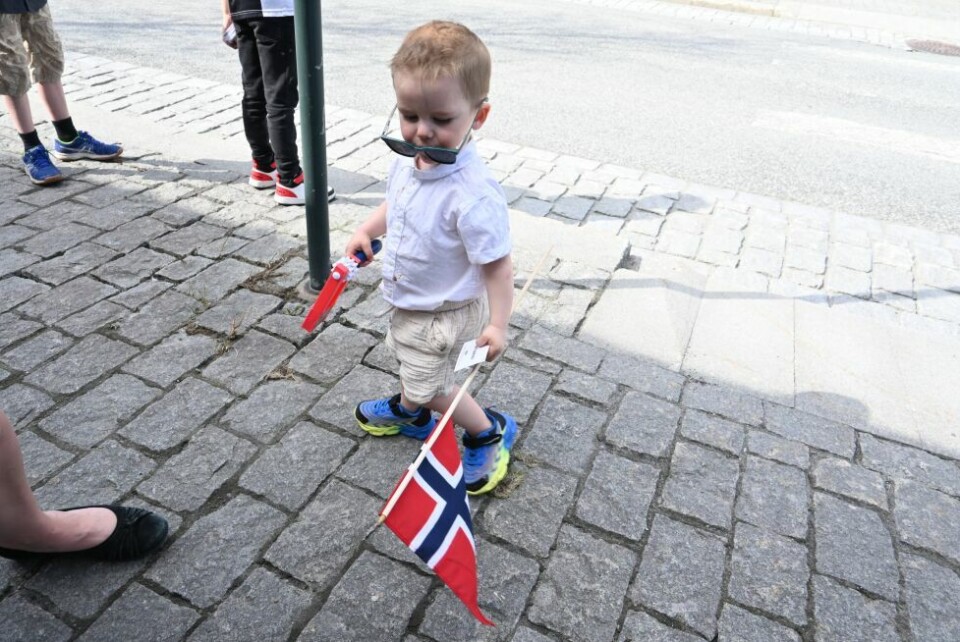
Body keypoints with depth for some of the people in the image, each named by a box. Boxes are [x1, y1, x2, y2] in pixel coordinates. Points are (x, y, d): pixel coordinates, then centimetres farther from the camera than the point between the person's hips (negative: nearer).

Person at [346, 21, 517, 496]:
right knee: (410, 359, 31)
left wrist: (496, 323, -28)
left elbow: (497, 264, -29)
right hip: (410, 299, 9)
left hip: (444, 311, -8)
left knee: (429, 385, 8)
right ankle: (409, 413, 61)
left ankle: (490, 433, 33)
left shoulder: (472, 194, -37)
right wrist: (367, 230, -1)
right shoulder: (408, 161, -12)